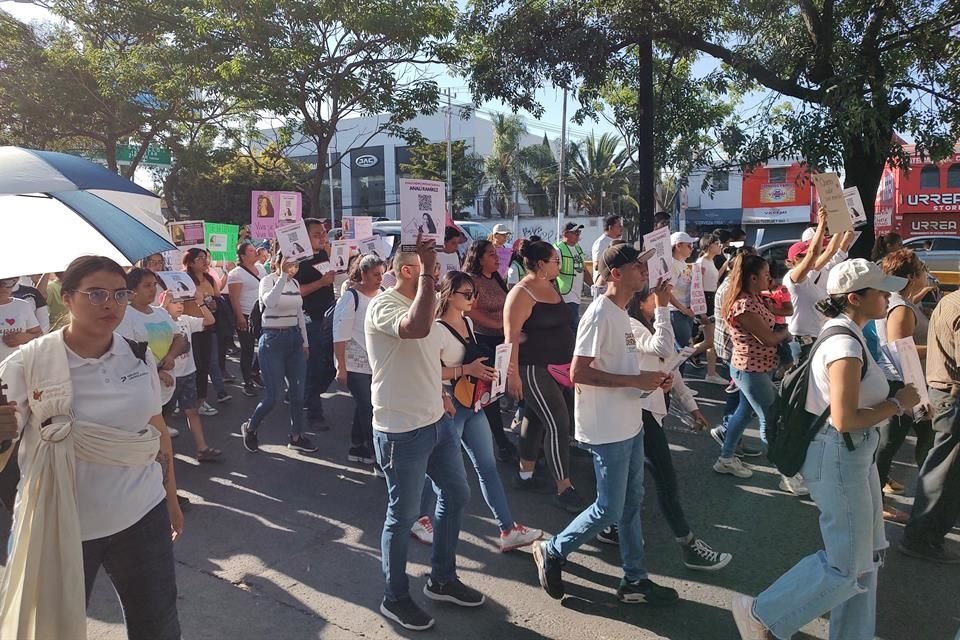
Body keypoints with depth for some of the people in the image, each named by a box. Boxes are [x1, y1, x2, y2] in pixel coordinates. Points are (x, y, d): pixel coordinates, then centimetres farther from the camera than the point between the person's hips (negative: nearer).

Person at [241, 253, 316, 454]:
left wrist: (305, 342, 17)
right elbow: (270, 302, -34)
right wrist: (283, 276, -32)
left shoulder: (295, 283, 8)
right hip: (272, 340, -6)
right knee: (273, 395, -5)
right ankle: (250, 428, 21)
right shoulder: (267, 281, -11)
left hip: (294, 338, 6)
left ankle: (296, 437, 21)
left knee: (298, 391, 7)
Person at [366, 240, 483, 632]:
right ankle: (395, 598, 27)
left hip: (436, 421, 10)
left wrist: (439, 394, 14)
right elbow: (417, 328, -44)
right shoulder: (384, 306, -20)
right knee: (403, 515, 5)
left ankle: (442, 580, 38)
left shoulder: (418, 301, 10)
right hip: (402, 430, -9)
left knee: (456, 495, 19)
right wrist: (426, 273, -35)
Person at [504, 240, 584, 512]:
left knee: (535, 419, 17)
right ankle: (564, 490, -1)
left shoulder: (551, 287, 10)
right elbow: (511, 336, -19)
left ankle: (524, 475, 30)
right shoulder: (522, 293, -16)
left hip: (556, 366, 9)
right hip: (534, 369, -9)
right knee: (558, 423, -9)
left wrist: (570, 362, 21)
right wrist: (513, 373, -23)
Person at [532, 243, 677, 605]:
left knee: (632, 504, 16)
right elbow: (578, 374, -24)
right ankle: (552, 553, 21)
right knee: (609, 510, 1)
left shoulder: (620, 314, 10)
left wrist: (649, 382, 2)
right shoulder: (600, 314, -19)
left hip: (629, 425, 9)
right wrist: (637, 381, -22)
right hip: (607, 431, -9)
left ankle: (634, 580, 29)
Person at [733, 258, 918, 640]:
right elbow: (844, 419, -27)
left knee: (867, 554, 20)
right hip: (839, 457, -10)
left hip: (854, 454, 10)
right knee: (847, 566, 0)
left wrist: (894, 399, 5)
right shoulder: (845, 344, -23)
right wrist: (897, 404, -15)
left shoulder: (846, 335, 8)